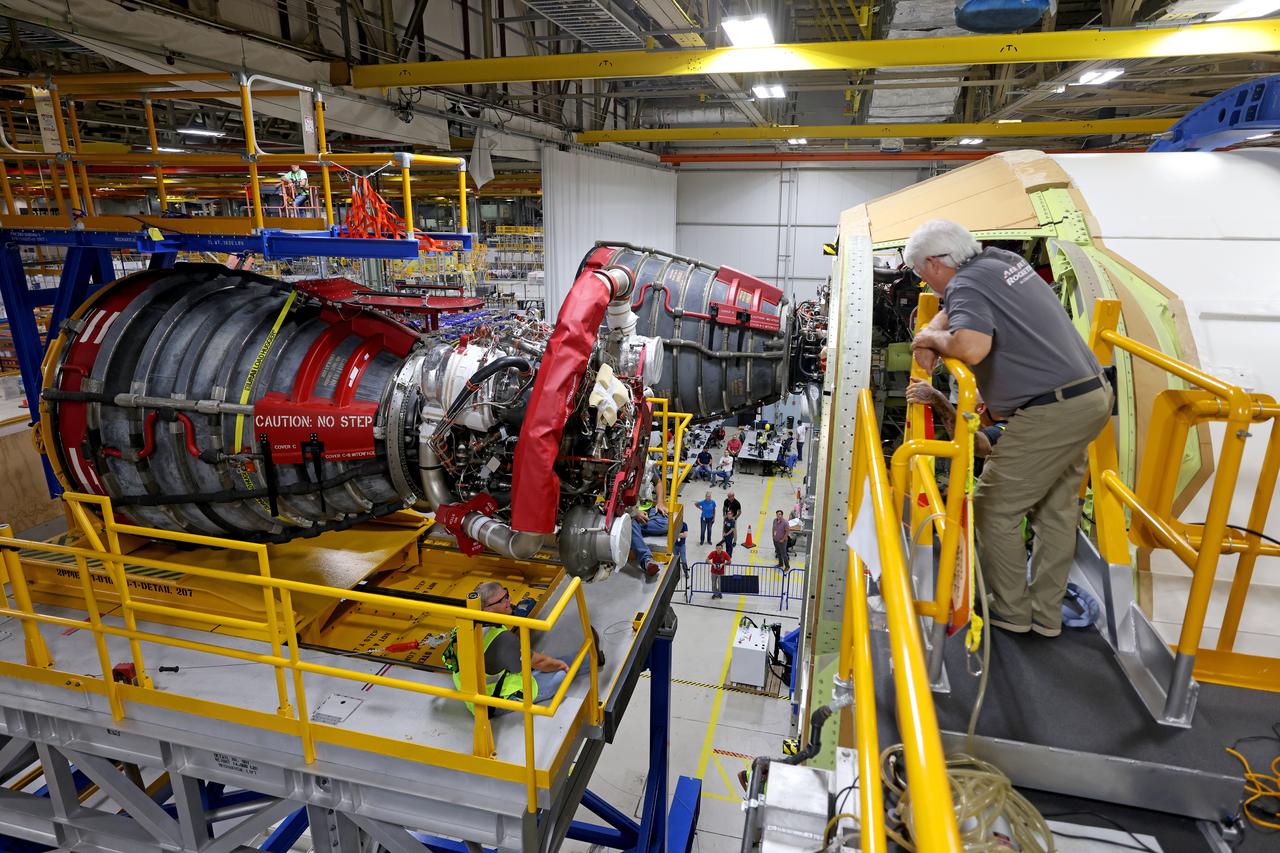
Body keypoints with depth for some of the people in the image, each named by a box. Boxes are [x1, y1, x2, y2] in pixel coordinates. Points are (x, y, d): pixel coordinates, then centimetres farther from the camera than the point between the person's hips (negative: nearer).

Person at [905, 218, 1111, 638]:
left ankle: (1011, 611, 16)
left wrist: (934, 338, -13)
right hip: (1094, 395, 10)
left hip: (1051, 411, -10)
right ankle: (1046, 613, 27)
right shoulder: (1003, 259, 14)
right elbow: (956, 309, 29)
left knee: (994, 508, 3)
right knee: (1057, 509, 16)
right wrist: (931, 335, 10)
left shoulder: (966, 283, -13)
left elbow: (972, 347, -33)